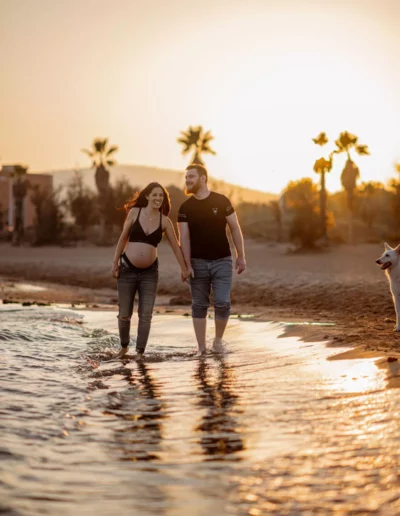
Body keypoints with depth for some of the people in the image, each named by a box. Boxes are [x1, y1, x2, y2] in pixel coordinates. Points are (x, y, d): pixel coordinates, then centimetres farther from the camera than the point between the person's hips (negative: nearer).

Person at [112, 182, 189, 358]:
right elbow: (123, 238, 3)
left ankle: (140, 352, 8)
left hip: (149, 272, 1)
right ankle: (124, 346, 29)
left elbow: (175, 245, 4)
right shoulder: (134, 212, -3)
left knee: (146, 315, -2)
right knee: (124, 314, 5)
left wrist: (183, 268, 4)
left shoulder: (164, 221, -1)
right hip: (127, 269, -1)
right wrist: (115, 262, 2)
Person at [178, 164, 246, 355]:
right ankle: (201, 347, 11)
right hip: (198, 262, 1)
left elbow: (235, 229, 1)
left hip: (221, 261, -1)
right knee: (199, 305, 4)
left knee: (223, 303, -8)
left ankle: (218, 340, 15)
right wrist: (187, 264, -12)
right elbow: (184, 237, -3)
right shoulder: (185, 208, 1)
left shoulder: (222, 201, -3)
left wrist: (241, 256, -1)